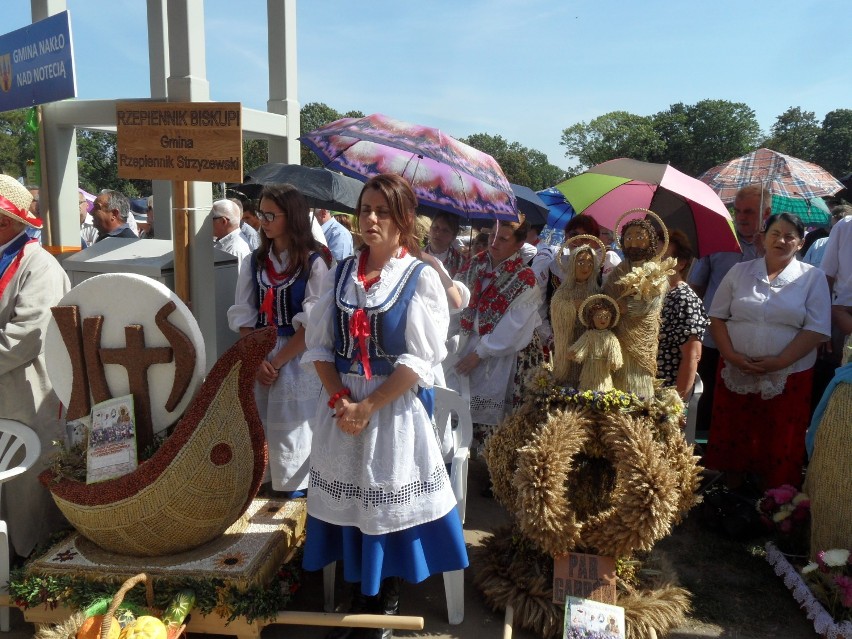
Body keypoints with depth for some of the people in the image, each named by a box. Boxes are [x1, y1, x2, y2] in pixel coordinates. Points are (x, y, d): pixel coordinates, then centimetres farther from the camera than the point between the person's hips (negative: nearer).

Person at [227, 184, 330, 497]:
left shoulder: (314, 262, -6)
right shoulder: (253, 262, 10)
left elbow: (313, 324, -11)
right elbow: (243, 318, 6)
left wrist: (277, 361, -11)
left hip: (297, 361, -4)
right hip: (256, 360, 5)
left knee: (291, 437, 0)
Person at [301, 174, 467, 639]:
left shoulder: (421, 277, -7)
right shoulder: (340, 273, 6)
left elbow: (420, 358, -12)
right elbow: (319, 343, 4)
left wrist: (369, 406, -15)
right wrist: (339, 399, -10)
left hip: (395, 406, -4)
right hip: (343, 406, 4)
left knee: (389, 504, 6)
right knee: (348, 500, 11)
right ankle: (358, 601, 31)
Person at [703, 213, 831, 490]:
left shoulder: (813, 278, 1)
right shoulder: (739, 272, 8)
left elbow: (817, 329, -6)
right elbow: (717, 317, 6)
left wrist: (780, 361, -15)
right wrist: (731, 355, -8)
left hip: (789, 378, -2)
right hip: (736, 373, 2)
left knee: (778, 445, 5)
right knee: (733, 438, 8)